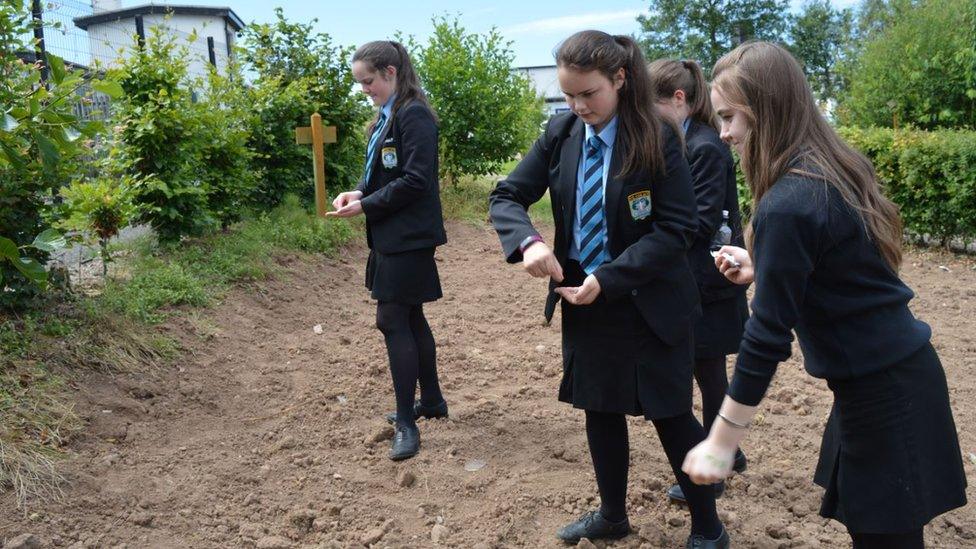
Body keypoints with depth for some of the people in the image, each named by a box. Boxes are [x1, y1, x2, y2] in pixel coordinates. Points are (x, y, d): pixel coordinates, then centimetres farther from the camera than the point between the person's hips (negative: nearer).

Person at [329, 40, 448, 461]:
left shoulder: (414, 116, -14)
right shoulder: (387, 117, 14)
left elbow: (415, 181, -20)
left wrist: (366, 206, -15)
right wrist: (358, 192, 0)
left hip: (408, 237, -9)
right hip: (391, 235, 9)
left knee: (393, 321, -7)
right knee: (410, 318, 16)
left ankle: (406, 424, 2)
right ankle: (431, 400, 30)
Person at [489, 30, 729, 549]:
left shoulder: (657, 139, -15)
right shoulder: (561, 133, -2)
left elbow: (676, 229, -16)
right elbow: (506, 196, -1)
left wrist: (608, 277, -24)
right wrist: (529, 242, -22)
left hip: (649, 304, -4)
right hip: (584, 301, 5)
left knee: (670, 415, 6)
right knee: (600, 410, 16)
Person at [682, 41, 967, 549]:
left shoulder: (787, 206, -24)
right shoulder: (836, 168, 5)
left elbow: (769, 334, -21)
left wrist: (721, 443, -14)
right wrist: (763, 267, 13)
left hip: (881, 392, -9)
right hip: (896, 371, 9)